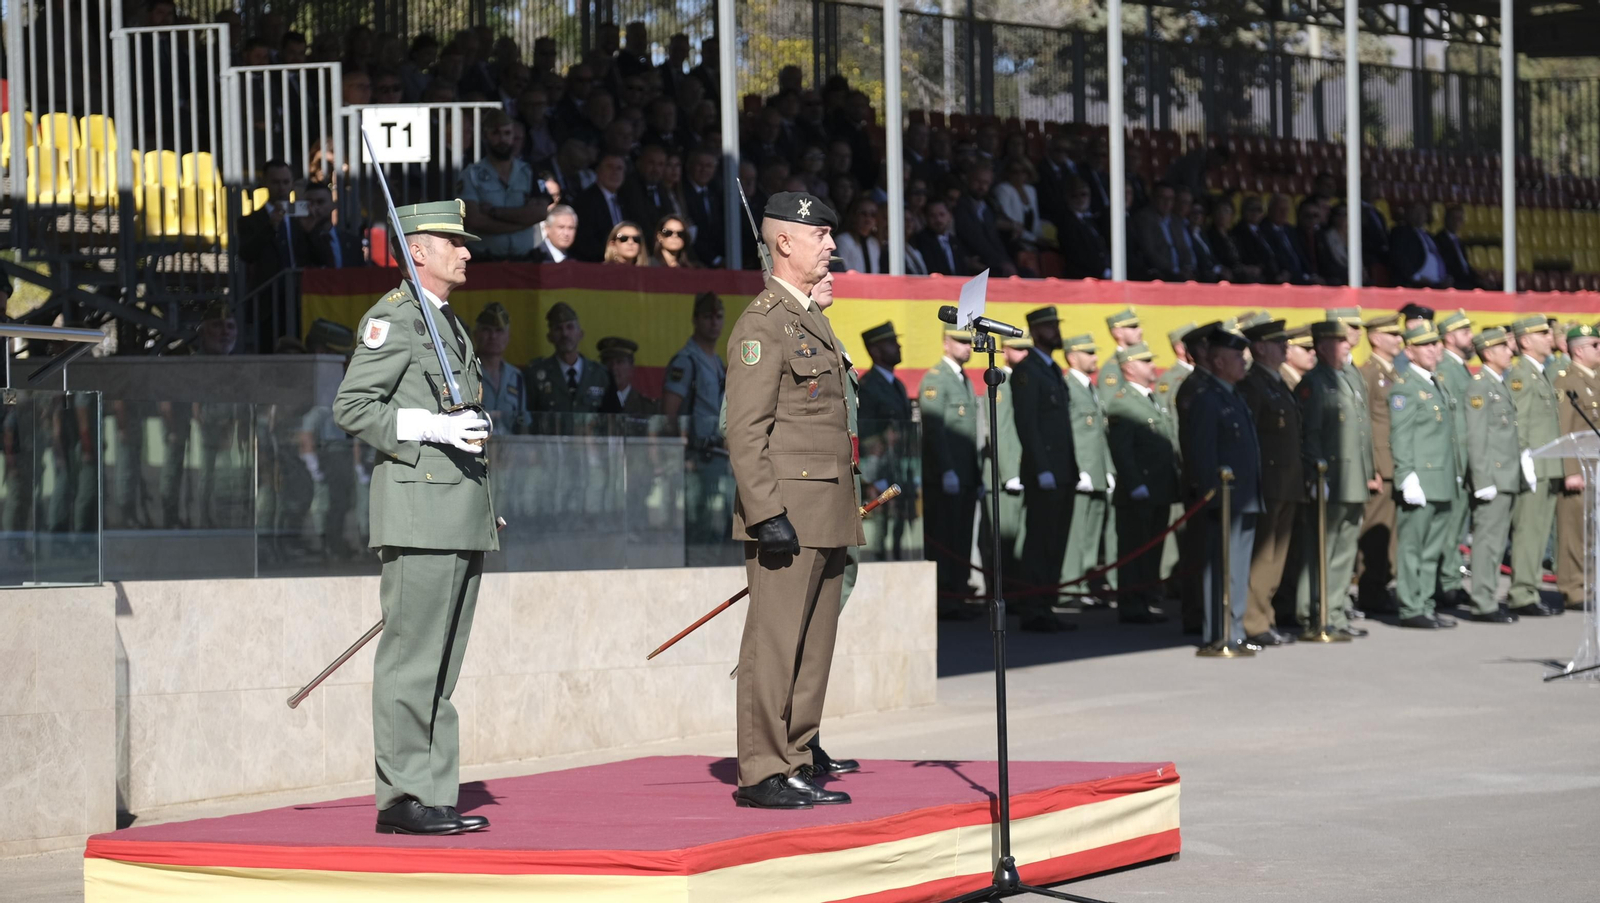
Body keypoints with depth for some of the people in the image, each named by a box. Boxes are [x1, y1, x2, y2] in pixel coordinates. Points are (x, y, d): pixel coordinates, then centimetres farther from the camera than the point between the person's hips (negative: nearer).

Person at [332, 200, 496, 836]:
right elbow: (351, 407, -12)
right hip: (417, 507, -9)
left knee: (443, 664, 8)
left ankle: (436, 796, 10)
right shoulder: (393, 317, -6)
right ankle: (402, 799, -6)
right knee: (412, 659, -8)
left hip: (463, 514, 9)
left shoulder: (450, 324, 22)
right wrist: (432, 427, -19)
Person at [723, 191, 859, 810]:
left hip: (827, 517, 9)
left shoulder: (814, 318, 19)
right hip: (787, 514, -9)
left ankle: (798, 763, 15)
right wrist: (769, 514, -21)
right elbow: (745, 432, -16)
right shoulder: (762, 323, -10)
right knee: (774, 645, -6)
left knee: (814, 647, 10)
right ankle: (762, 773, -3)